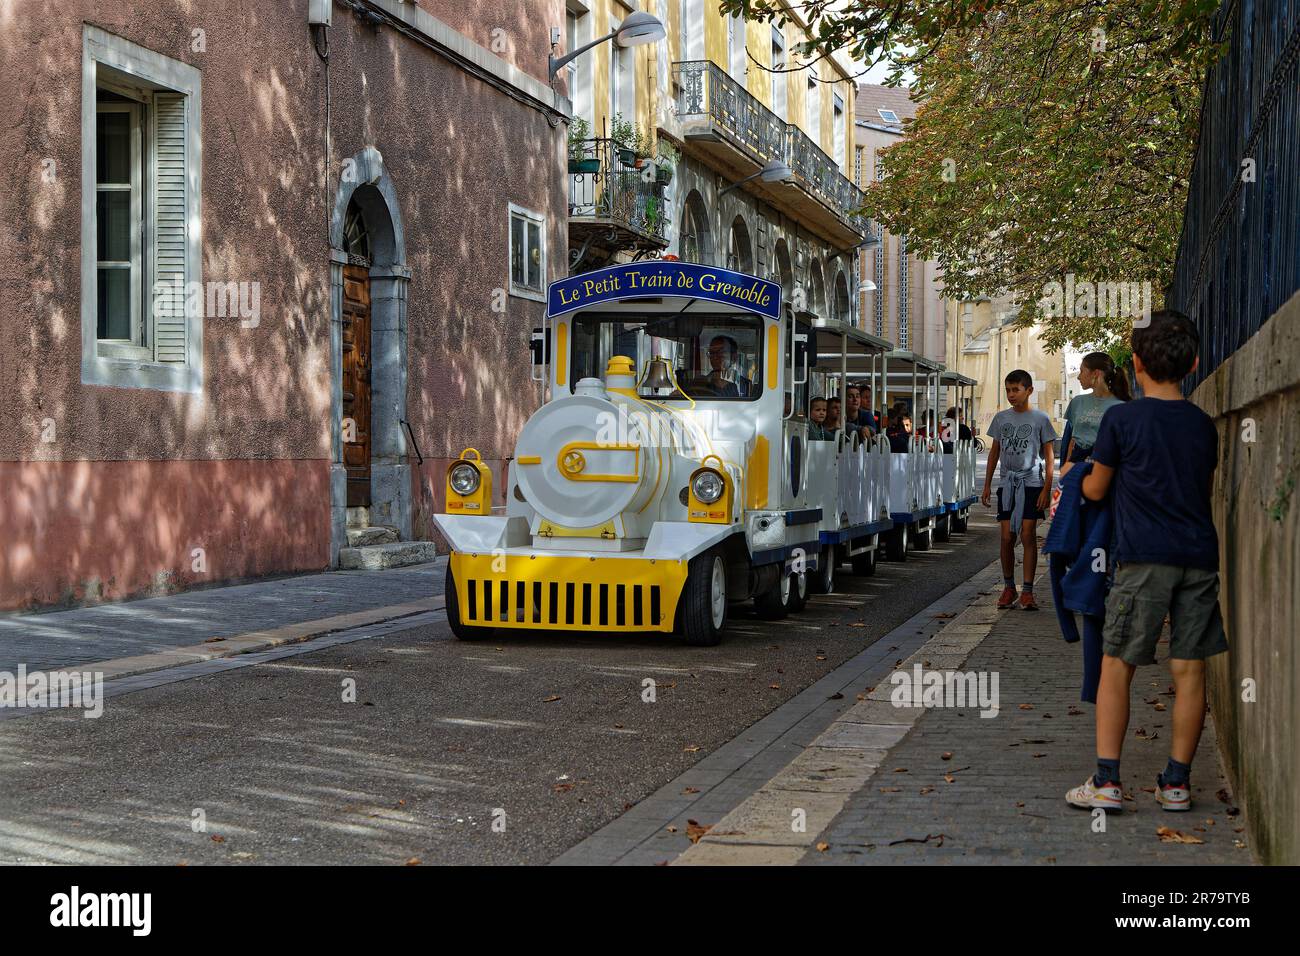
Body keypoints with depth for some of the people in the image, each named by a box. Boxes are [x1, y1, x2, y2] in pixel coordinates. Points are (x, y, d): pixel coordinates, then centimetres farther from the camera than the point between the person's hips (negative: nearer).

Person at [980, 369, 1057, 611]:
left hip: (1031, 482, -3)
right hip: (1007, 483, 3)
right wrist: (987, 485, 12)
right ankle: (1008, 587, 13)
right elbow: (995, 452, 16)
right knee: (1007, 537, 1)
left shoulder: (1040, 419, -1)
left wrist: (1047, 489, -8)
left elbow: (1049, 457, 0)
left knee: (1028, 536, -6)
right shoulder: (1001, 418, 9)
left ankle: (1027, 591, -3)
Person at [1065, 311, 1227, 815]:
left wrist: (1082, 480, 28)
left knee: (1117, 666, 2)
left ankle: (1106, 781, -2)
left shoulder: (1121, 419, -4)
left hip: (1144, 558, -4)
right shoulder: (1203, 425, 10)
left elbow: (1096, 490, 5)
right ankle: (1176, 782, 11)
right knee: (1189, 670, 6)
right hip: (1199, 556, 4)